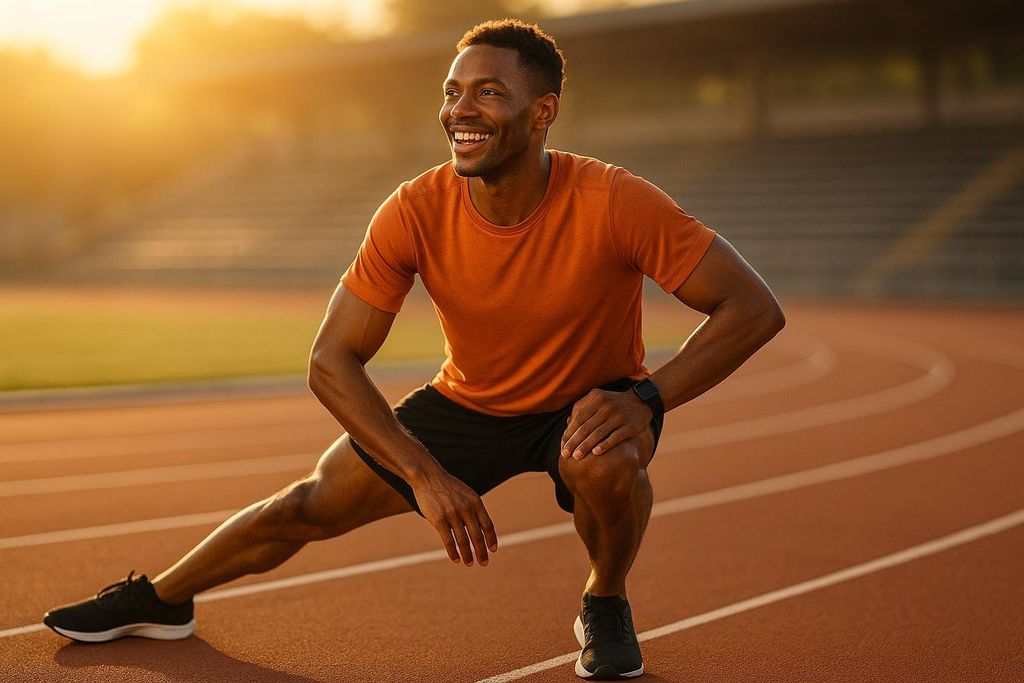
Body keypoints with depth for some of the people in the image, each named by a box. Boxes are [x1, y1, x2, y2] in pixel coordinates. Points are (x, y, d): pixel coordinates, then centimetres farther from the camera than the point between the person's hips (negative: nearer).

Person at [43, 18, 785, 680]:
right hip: (470, 402, 3)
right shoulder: (416, 213, -22)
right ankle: (160, 600, 28)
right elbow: (331, 362, -17)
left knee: (607, 462, -37)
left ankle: (606, 605, -3)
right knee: (311, 505, 1)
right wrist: (425, 475, -28)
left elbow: (756, 309, -26)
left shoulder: (613, 203, -30)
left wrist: (645, 398, -38)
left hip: (590, 405, -2)